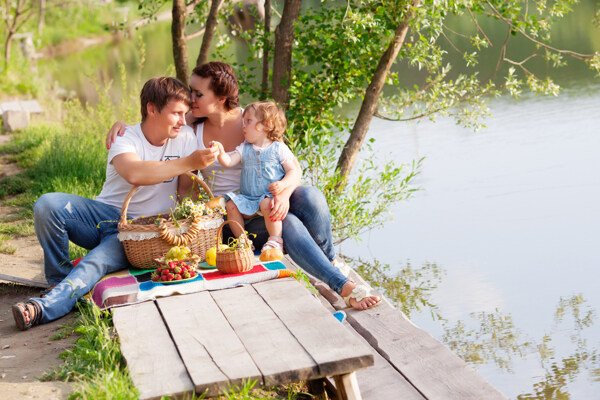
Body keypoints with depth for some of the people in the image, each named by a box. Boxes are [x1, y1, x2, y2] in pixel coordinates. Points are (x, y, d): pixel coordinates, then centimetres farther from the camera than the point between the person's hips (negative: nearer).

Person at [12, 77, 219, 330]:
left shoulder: (185, 137, 1)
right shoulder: (126, 139, -11)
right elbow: (134, 174, -35)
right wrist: (188, 163, -38)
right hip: (104, 214, 1)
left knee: (98, 261, -31)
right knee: (47, 205, -23)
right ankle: (60, 279, -7)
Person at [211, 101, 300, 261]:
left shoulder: (279, 149, 1)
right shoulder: (245, 148, 14)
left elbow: (293, 171, -3)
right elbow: (228, 162, 1)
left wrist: (283, 184, -21)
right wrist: (221, 153, -19)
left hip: (270, 196, -5)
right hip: (248, 198, 5)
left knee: (267, 205, -34)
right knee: (231, 205, -17)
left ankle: (275, 242, -22)